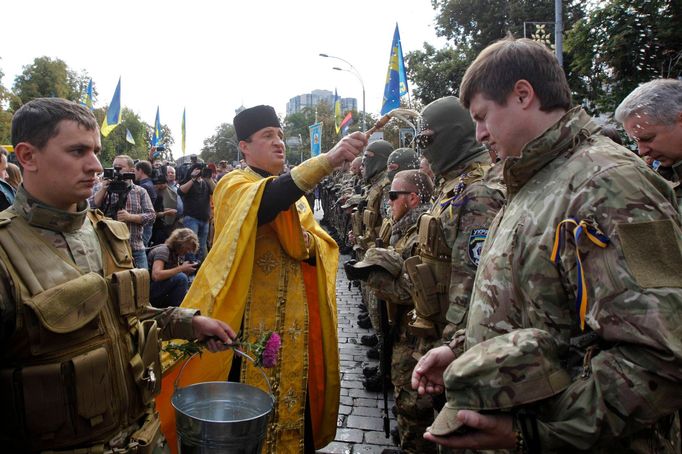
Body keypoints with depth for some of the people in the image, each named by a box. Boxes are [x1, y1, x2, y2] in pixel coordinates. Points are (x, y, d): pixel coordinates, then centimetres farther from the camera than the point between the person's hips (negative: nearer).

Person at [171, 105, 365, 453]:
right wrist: (327, 160, -42)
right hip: (252, 320, -6)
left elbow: (321, 250, 9)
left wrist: (305, 241, -15)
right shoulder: (234, 184, -5)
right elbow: (265, 201, -30)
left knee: (294, 401, 13)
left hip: (297, 319, 6)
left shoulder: (295, 192, 16)